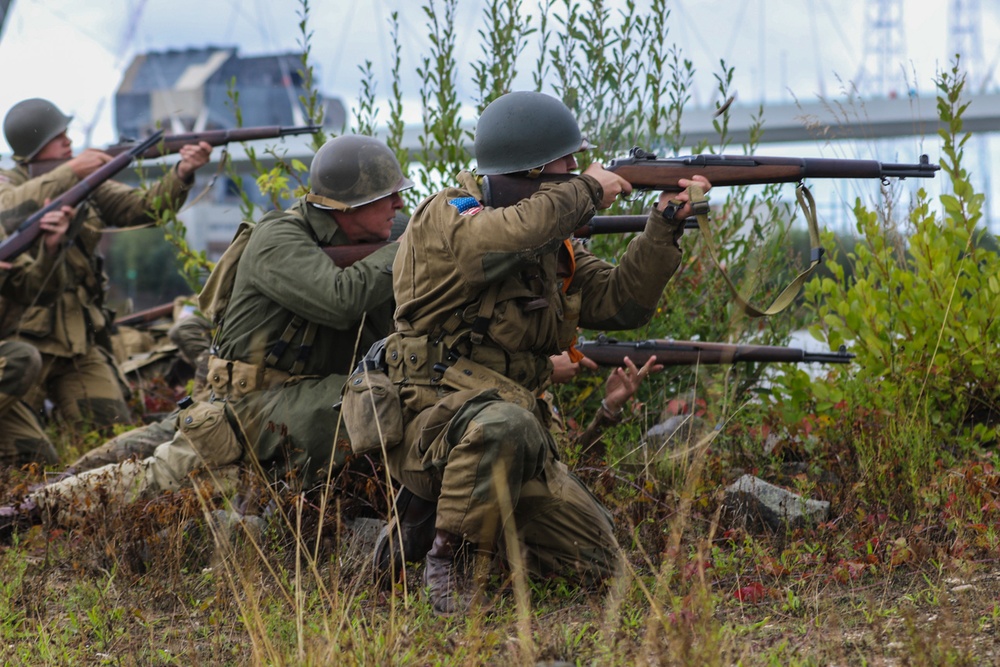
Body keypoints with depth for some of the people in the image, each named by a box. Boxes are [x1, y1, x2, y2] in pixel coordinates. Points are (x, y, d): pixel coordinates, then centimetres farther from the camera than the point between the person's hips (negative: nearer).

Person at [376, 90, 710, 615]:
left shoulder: (549, 242, 12)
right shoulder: (445, 218, -12)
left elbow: (620, 302, 10)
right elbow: (508, 235, -34)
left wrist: (665, 227, -2)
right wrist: (586, 192, -18)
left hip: (512, 432, 8)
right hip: (431, 424, -8)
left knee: (599, 565, 2)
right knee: (505, 426, -42)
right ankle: (446, 559, -21)